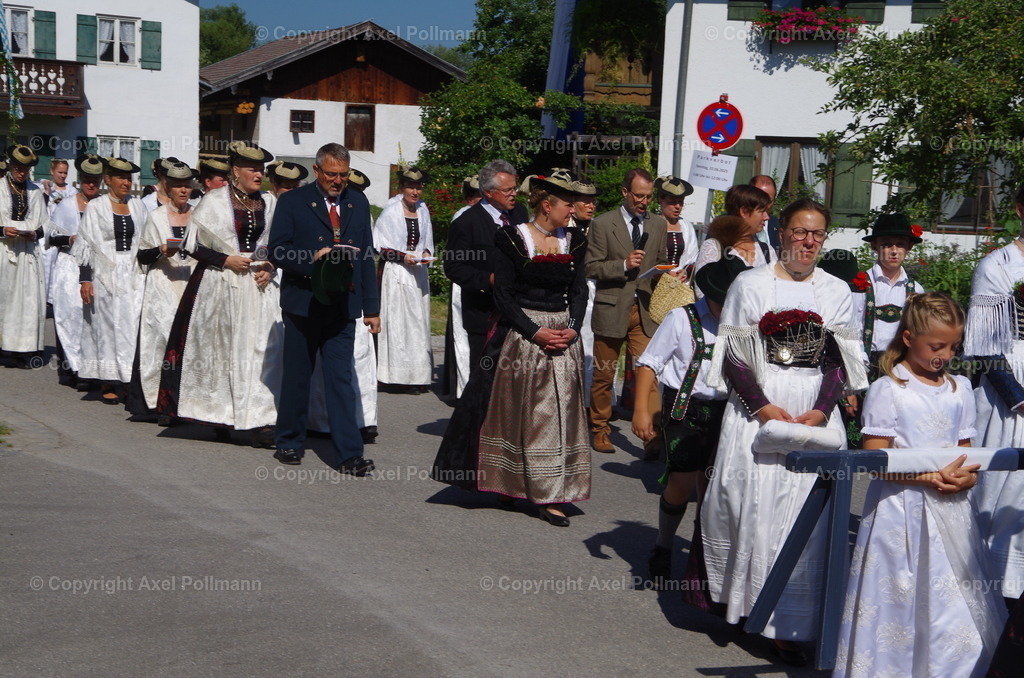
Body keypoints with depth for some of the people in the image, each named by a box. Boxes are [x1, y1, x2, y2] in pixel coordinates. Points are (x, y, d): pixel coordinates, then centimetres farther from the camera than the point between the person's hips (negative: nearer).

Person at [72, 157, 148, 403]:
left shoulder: (137, 205, 9)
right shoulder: (96, 207, 0)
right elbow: (86, 245, -1)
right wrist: (85, 279, -7)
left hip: (133, 276, 3)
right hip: (105, 276, -3)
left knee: (131, 326, 0)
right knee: (106, 326, 1)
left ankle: (127, 381, 8)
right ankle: (107, 385, 7)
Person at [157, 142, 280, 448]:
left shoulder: (269, 203, 9)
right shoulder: (214, 201, -2)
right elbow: (193, 245, -2)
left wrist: (270, 268, -1)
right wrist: (225, 260, -13)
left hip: (260, 286, 3)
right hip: (220, 286, -3)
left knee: (264, 349, -7)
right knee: (220, 350, 4)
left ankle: (260, 422, -8)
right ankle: (220, 417, 17)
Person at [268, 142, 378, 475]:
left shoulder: (358, 203, 11)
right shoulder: (292, 201, 0)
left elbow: (367, 257, 12)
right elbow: (277, 251, -5)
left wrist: (371, 307, 9)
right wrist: (311, 260, -22)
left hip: (343, 307, 2)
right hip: (303, 304, -2)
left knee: (342, 380, -1)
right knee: (296, 377, 10)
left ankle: (348, 454, 0)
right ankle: (290, 443, 25)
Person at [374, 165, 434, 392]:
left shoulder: (422, 209, 9)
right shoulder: (390, 211, -8)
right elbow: (380, 246, -6)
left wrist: (426, 254, -2)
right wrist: (402, 257, -16)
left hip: (418, 273, 6)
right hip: (396, 274, -6)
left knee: (419, 321, 5)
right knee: (398, 324, -5)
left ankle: (419, 375, 9)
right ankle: (402, 375, -2)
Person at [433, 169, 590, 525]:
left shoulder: (574, 241, 9)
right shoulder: (511, 238, -5)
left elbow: (579, 291, 9)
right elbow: (503, 294, -9)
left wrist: (573, 328, -9)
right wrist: (535, 332, -17)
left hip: (564, 334, 4)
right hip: (520, 333, -4)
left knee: (559, 412, 1)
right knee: (514, 411, 2)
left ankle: (549, 496, 5)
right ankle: (508, 484, 18)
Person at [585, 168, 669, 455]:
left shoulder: (658, 224, 11)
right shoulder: (603, 224, -2)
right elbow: (592, 267, -5)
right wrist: (624, 265, -18)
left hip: (645, 310, 2)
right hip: (611, 309, -2)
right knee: (604, 374, 9)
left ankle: (653, 435, -9)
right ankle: (600, 429, 26)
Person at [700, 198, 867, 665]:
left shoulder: (837, 291, 11)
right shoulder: (750, 284, 4)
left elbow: (839, 360, 6)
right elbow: (735, 357, -1)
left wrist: (821, 411, -10)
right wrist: (764, 407, -13)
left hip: (816, 412, 2)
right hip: (757, 405, -1)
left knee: (804, 512, -3)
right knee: (751, 502, -6)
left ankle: (785, 624, 3)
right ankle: (742, 600, 13)